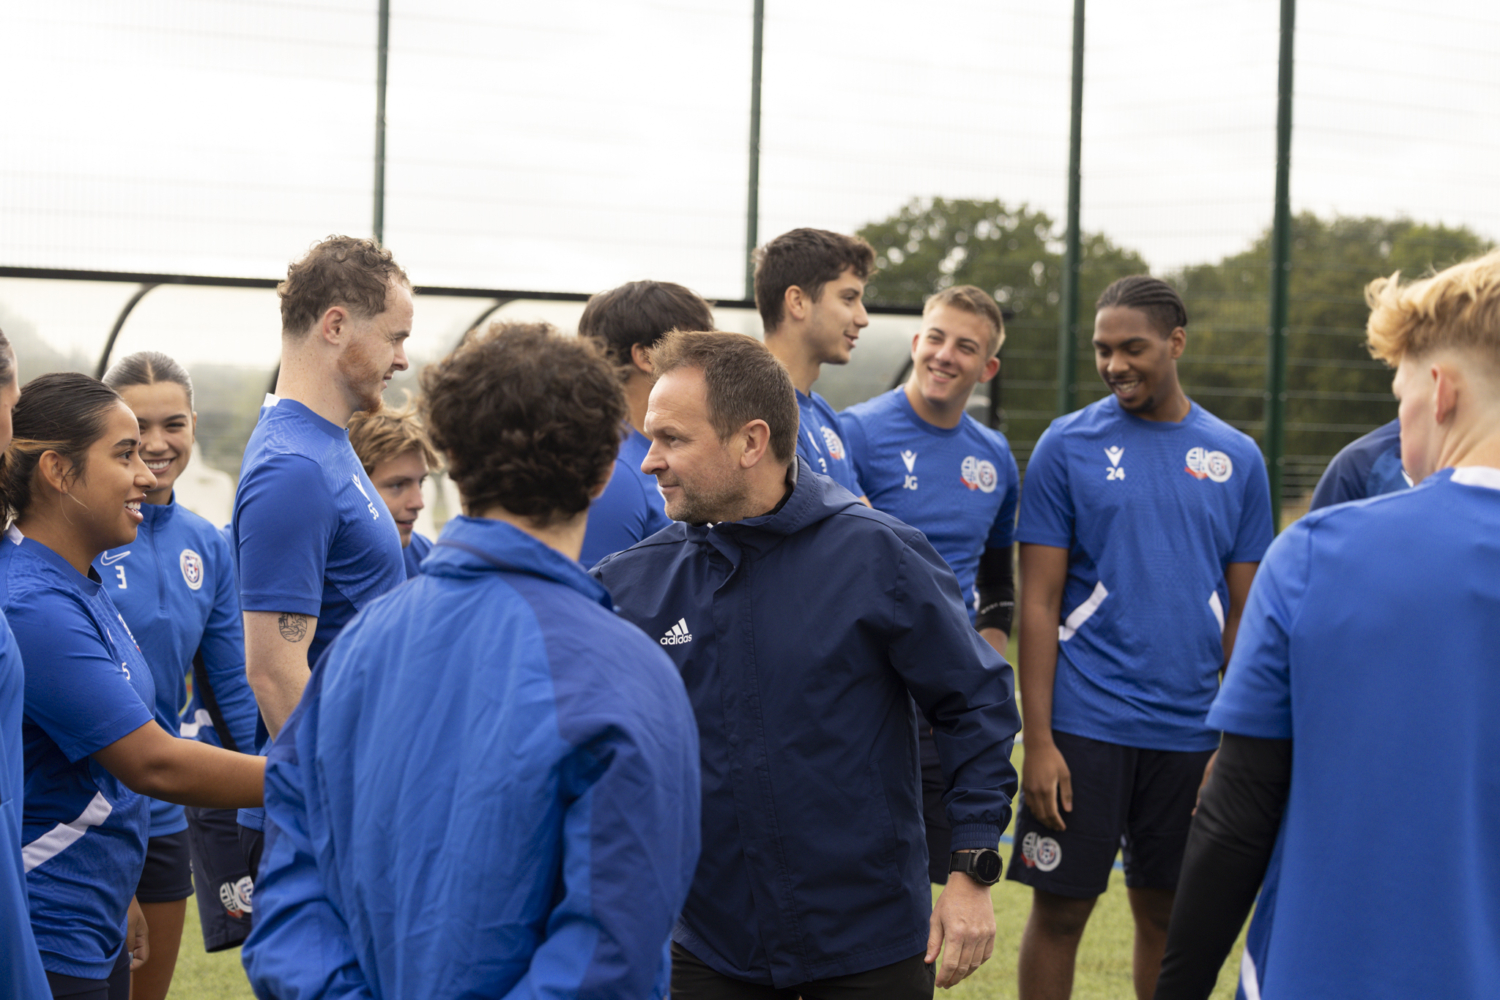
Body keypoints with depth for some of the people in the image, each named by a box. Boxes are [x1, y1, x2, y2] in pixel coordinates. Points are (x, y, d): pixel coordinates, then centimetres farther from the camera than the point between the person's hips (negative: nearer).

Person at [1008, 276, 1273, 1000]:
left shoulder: (1236, 458, 5)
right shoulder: (1068, 445, -2)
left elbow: (1243, 613, 9)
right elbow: (1038, 603, -3)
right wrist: (1038, 741, -10)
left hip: (1190, 733, 2)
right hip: (1085, 725, -2)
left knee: (1166, 914, 11)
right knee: (1059, 911, 1)